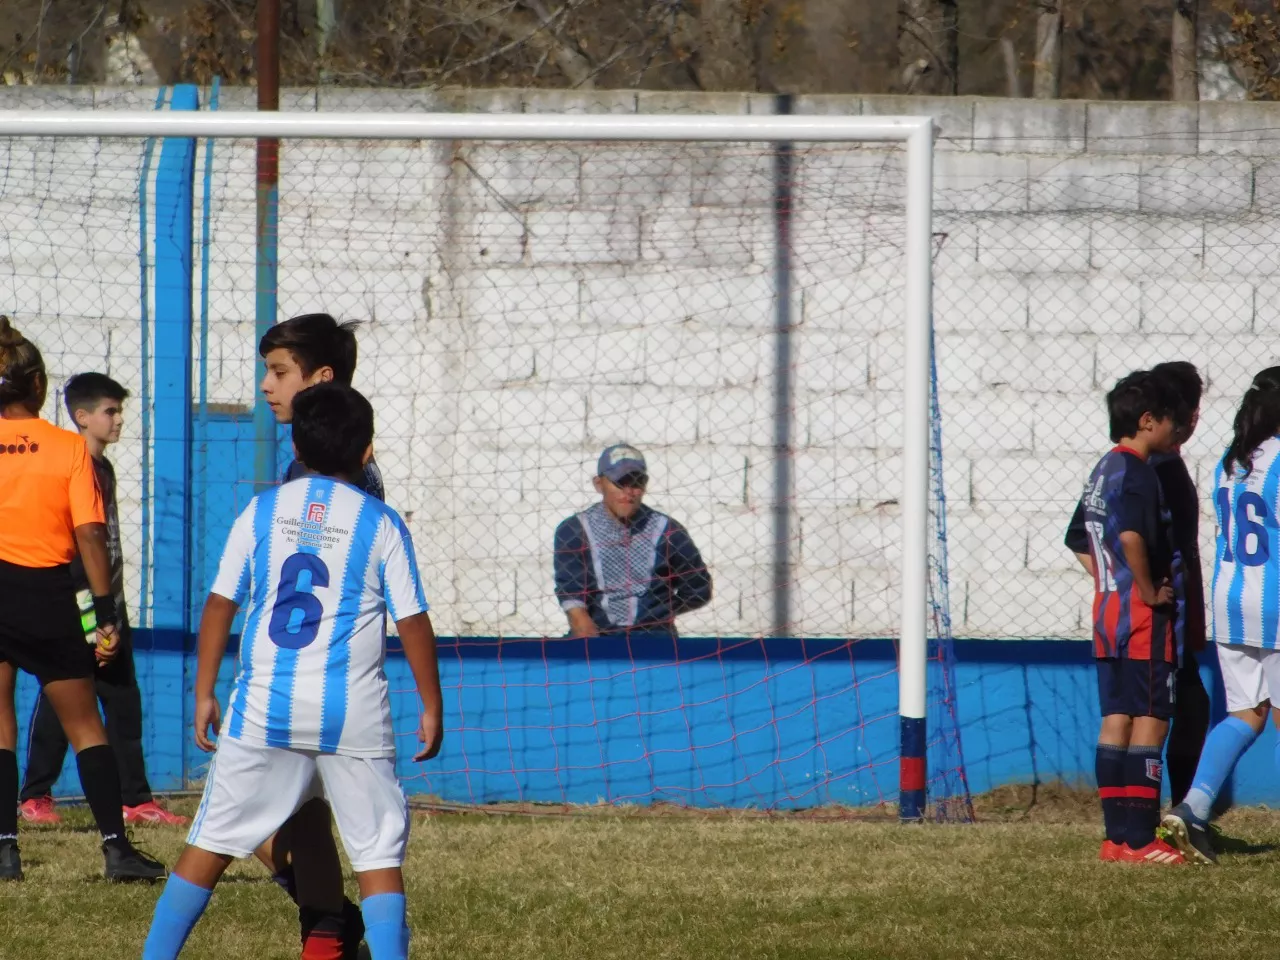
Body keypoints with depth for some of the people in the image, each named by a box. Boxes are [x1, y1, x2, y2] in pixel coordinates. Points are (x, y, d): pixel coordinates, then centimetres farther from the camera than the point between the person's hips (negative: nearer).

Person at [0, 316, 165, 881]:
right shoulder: (69, 448, -4)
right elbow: (90, 535, -8)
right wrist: (106, 614, -7)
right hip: (48, 591, 0)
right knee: (84, 726, 9)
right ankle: (116, 847, 3)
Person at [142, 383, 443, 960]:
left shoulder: (261, 512, 5)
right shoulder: (380, 523, 0)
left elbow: (219, 604, 5)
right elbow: (413, 620, 0)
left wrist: (204, 694, 12)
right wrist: (432, 706, 8)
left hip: (264, 706, 2)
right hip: (354, 713, -2)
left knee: (214, 838, 8)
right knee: (378, 851, 4)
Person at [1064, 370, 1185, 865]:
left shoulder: (1103, 471, 15)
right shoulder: (1136, 472, -15)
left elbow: (1078, 539, 24)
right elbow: (1131, 534, -31)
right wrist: (1149, 591, -19)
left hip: (1108, 608, 10)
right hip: (1144, 619, -10)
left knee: (1117, 721, 9)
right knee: (1150, 721, -8)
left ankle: (1117, 837, 10)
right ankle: (1138, 838, -11)